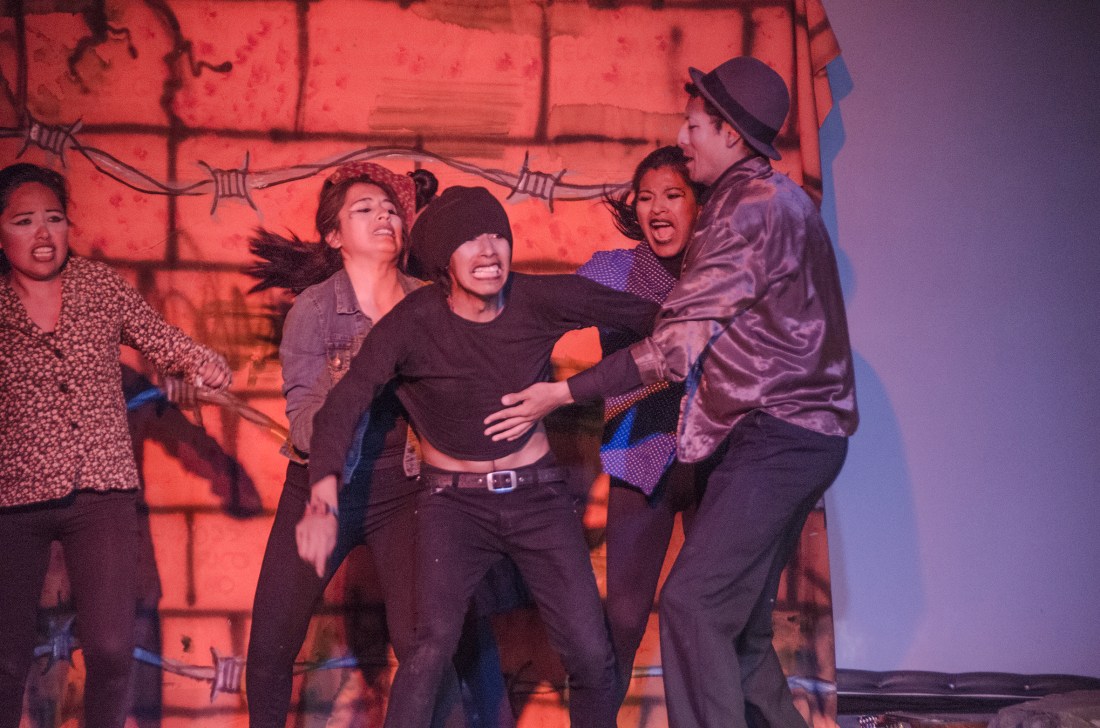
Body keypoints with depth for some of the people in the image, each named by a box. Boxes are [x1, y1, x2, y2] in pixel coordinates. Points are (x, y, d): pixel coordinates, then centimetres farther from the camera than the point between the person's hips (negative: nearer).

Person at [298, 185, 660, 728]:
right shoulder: (414, 322, -18)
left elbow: (648, 317, -3)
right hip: (453, 501, -2)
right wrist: (324, 497, -41)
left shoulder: (542, 299, -11)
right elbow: (344, 403, -27)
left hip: (538, 494, 3)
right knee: (432, 644, -24)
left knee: (592, 657, -1)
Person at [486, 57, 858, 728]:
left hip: (776, 437, -10)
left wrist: (562, 394, -12)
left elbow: (676, 345, -16)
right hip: (796, 437, 10)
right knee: (740, 623, 12)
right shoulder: (783, 200, 19)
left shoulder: (750, 206, -14)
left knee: (694, 606, -15)